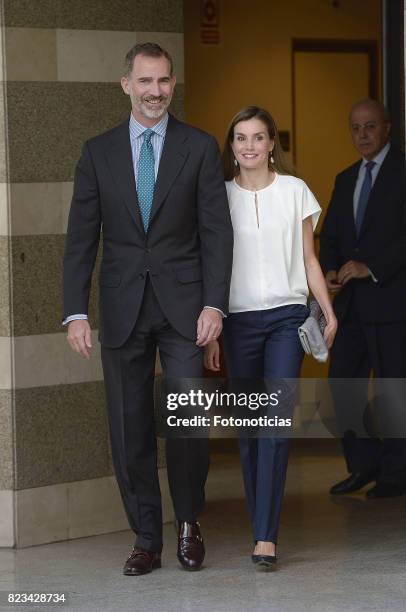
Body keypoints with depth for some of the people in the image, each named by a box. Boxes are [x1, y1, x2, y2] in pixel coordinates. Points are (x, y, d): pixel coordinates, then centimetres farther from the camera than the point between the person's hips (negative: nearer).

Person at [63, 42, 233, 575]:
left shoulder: (200, 148, 2)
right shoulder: (99, 152, 6)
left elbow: (217, 231, -1)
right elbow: (81, 237, 5)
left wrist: (214, 304, -10)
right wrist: (76, 312, -4)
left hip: (184, 306, -2)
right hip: (123, 307, 2)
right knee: (130, 429, 4)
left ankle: (189, 524, 16)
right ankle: (146, 540, 14)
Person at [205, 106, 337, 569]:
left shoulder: (294, 191, 5)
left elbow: (308, 260, 9)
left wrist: (329, 313, 2)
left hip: (286, 316, -1)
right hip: (238, 319, 1)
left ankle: (265, 537, -15)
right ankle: (262, 525, 13)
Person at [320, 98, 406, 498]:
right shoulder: (345, 180, 18)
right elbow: (328, 235, 17)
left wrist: (371, 267, -19)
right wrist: (330, 270, -3)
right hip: (351, 301, 7)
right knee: (343, 382, 6)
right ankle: (363, 465, 17)